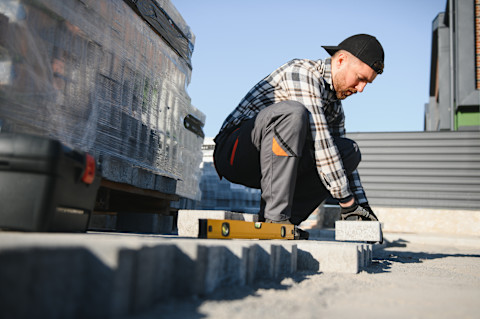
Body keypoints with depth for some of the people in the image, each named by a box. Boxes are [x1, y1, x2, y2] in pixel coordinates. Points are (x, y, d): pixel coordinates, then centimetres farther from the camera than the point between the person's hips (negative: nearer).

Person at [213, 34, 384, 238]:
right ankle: (273, 217, -30)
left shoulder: (335, 103, 12)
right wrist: (347, 201, -21)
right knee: (291, 112, -35)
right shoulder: (302, 72, -16)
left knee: (350, 151, 0)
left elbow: (343, 159, 17)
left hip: (268, 166, 8)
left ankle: (288, 216, -8)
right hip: (233, 154, -8)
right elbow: (318, 142, -24)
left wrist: (362, 206, 10)